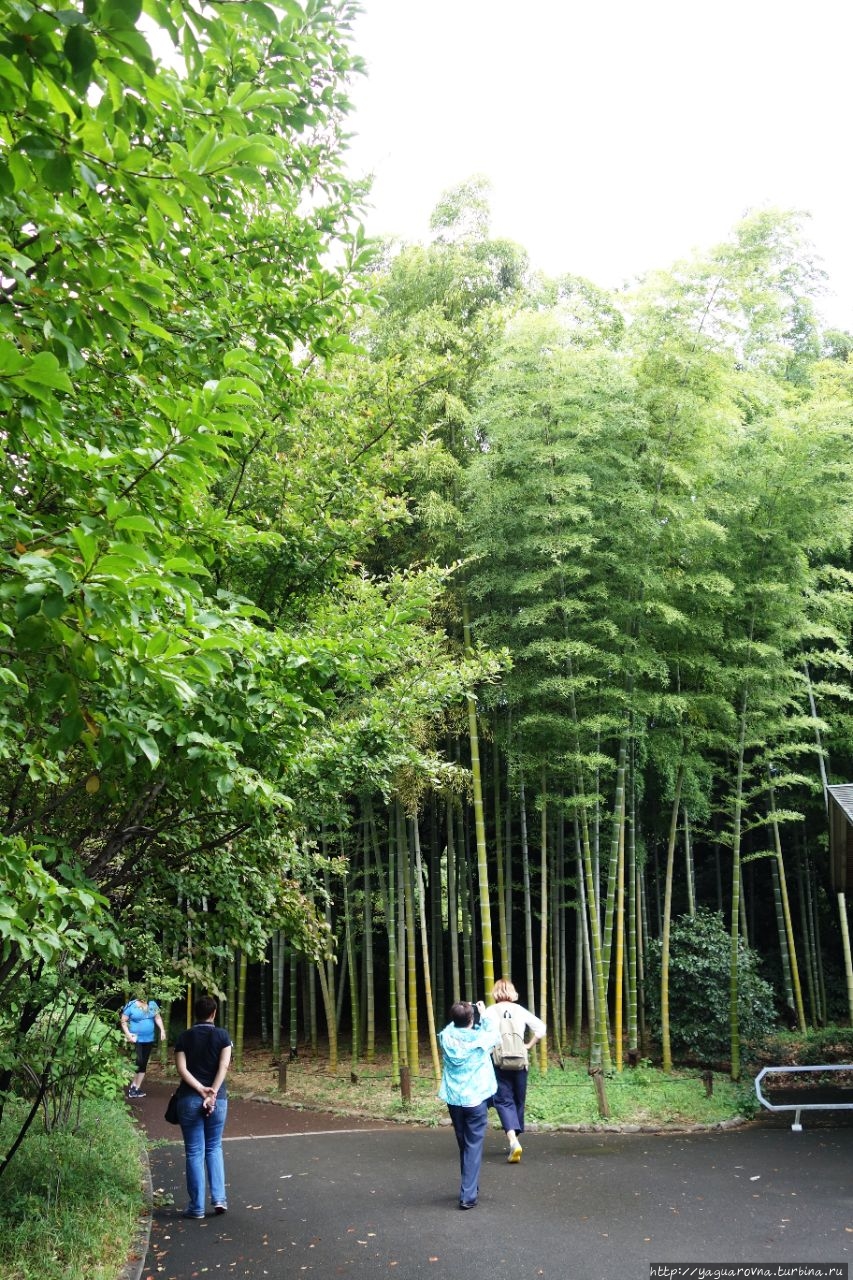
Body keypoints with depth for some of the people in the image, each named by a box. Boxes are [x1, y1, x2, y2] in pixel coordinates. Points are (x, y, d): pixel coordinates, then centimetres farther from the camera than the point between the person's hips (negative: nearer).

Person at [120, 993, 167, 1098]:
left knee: (143, 1064, 9)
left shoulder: (152, 1004, 2)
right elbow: (123, 1021, -7)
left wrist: (162, 1030, -1)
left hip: (148, 1040, 5)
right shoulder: (130, 1005, -11)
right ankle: (132, 1086, 3)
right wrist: (128, 1035, -18)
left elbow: (158, 1018, 11)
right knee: (138, 1062, -14)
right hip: (136, 1040, -5)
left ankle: (137, 1088, 19)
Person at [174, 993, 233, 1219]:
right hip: (218, 1099, 0)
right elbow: (223, 1066, -11)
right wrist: (213, 1092, -15)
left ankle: (197, 1207, 10)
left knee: (194, 1152, 7)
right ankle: (219, 1198, 8)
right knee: (214, 1148, 17)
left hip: (189, 1099, 0)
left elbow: (182, 1069, -8)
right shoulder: (222, 1035, 1)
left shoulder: (184, 1037, 3)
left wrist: (201, 1089, -12)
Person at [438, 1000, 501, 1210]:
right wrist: (483, 1014, 16)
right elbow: (495, 1031, 7)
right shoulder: (479, 1039, -14)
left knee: (464, 1145, 19)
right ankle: (468, 1195, -2)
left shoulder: (446, 1037, -7)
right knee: (474, 1147, 3)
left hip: (453, 1100, 4)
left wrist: (460, 1014, 10)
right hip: (476, 1100, -4)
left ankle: (470, 1187, 32)